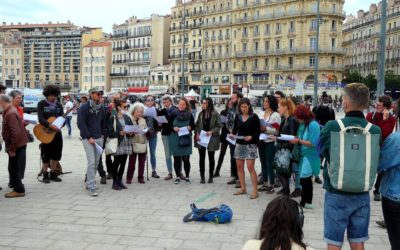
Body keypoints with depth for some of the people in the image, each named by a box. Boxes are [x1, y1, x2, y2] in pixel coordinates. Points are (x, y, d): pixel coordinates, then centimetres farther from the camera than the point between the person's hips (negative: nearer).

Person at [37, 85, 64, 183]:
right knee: (46, 155, 2)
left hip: (57, 132, 5)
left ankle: (53, 174, 23)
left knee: (56, 154, 9)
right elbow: (40, 119, -17)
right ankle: (45, 175, 16)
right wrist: (51, 125, -32)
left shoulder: (59, 105, 8)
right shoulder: (41, 104, -6)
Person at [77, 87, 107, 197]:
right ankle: (91, 188, -10)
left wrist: (102, 134, 11)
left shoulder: (101, 108, 12)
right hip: (88, 139, -6)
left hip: (99, 138, 6)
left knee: (96, 162, 7)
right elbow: (81, 124, -12)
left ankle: (89, 182, 21)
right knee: (91, 162, -12)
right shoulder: (84, 108, -8)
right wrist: (89, 137, -14)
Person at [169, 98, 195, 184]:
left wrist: (189, 128, -11)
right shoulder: (174, 114, 1)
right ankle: (178, 176, 16)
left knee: (186, 159, 0)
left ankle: (187, 177, 12)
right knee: (176, 158, 4)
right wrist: (174, 128, -14)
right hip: (175, 139, 0)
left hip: (186, 139, 0)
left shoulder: (189, 115, 3)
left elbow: (193, 126, 10)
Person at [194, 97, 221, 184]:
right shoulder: (201, 114, 7)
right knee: (201, 158, 4)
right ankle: (202, 177, 11)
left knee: (211, 158, 9)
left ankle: (211, 177, 19)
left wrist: (212, 132, -21)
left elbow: (219, 126, -8)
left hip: (211, 139, -3)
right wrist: (197, 133, -7)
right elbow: (197, 125, 9)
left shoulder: (215, 114, -7)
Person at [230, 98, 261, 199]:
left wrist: (251, 137, -23)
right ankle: (243, 188, 20)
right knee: (239, 167, 8)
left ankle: (255, 190, -4)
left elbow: (258, 132, -6)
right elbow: (235, 129, 10)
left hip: (250, 144, -5)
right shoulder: (238, 117, 7)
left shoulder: (254, 117, -6)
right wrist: (232, 134, -10)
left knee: (250, 167, -10)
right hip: (239, 144, 5)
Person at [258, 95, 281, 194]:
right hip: (261, 141, 6)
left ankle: (271, 186, 8)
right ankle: (265, 184, 23)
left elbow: (276, 130, -13)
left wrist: (265, 129, -22)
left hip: (270, 142, -6)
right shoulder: (261, 113, 12)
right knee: (263, 164, 12)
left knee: (269, 165, -2)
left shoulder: (276, 115, -7)